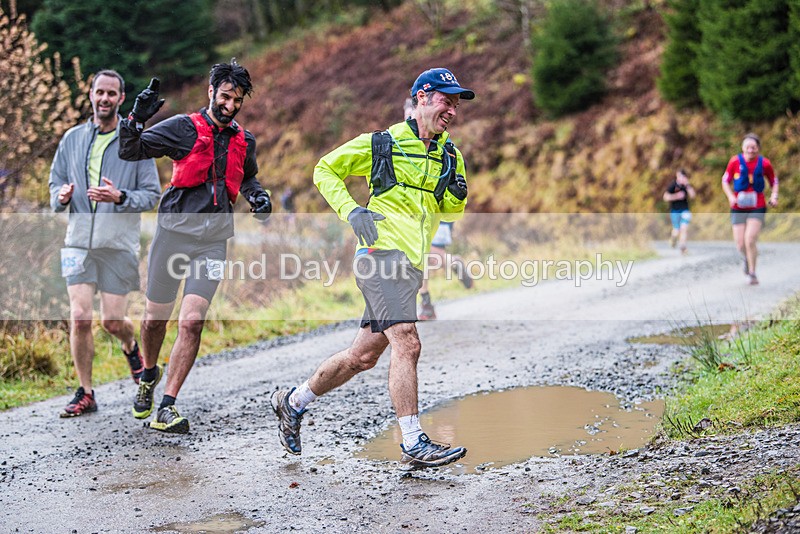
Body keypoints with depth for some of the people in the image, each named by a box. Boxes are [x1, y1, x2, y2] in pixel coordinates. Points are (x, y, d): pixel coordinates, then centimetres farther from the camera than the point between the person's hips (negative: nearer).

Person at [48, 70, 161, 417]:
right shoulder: (72, 138, 10)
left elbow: (152, 194, -1)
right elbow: (55, 182, 18)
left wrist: (120, 197, -20)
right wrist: (61, 196, -6)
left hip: (119, 244, -2)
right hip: (79, 241, 2)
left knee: (112, 321, 0)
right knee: (79, 317, -8)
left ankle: (131, 347, 37)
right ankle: (85, 394, 5)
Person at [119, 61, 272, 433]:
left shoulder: (244, 141, 12)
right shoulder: (183, 128, -2)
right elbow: (130, 151, -7)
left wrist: (257, 195, 11)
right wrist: (137, 120, -25)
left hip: (213, 241, 2)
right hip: (174, 231, -2)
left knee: (191, 322, -11)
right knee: (155, 318, 8)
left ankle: (166, 409, -5)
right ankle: (149, 373, 40)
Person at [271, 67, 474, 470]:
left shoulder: (450, 155, 16)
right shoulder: (382, 143, 1)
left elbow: (451, 213, 21)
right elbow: (325, 170, 8)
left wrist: (456, 191, -2)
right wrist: (351, 211, -7)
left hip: (411, 265, 7)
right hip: (384, 252, -7)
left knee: (363, 355, 10)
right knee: (406, 344, -18)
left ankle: (292, 402, 28)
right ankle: (414, 444, -17)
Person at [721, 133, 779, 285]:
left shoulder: (764, 163, -3)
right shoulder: (735, 161, -4)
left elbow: (774, 182, 12)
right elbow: (725, 181, 6)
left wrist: (774, 196, -6)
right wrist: (730, 196, -10)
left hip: (757, 208, -1)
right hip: (738, 208, 1)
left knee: (750, 240, -17)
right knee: (740, 245, 1)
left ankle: (752, 273, 1)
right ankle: (748, 258, 39)